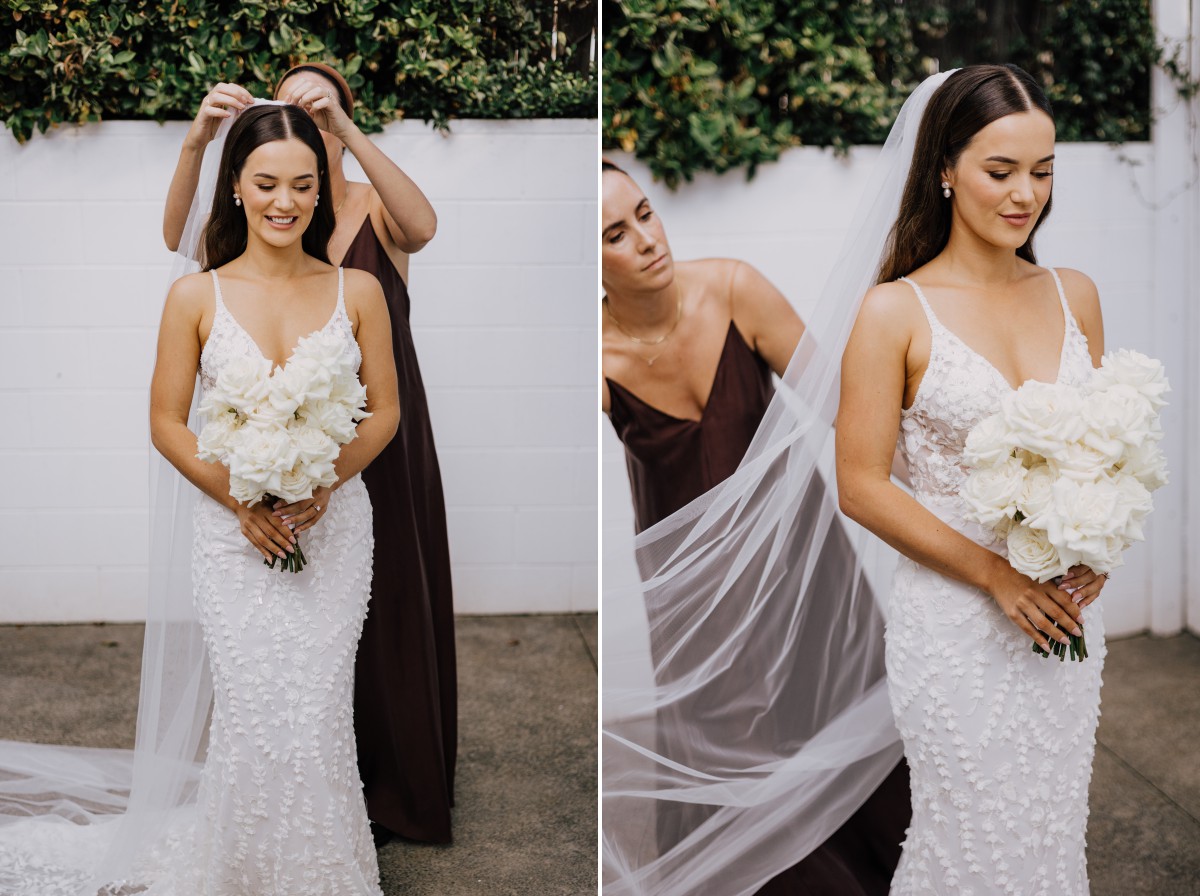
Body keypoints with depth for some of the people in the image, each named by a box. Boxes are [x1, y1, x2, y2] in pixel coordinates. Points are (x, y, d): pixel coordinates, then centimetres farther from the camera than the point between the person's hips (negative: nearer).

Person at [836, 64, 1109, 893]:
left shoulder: (1075, 296, 5)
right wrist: (997, 574, -16)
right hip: (956, 619, -4)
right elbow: (861, 485, -10)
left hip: (1066, 610, 5)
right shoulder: (897, 311, -10)